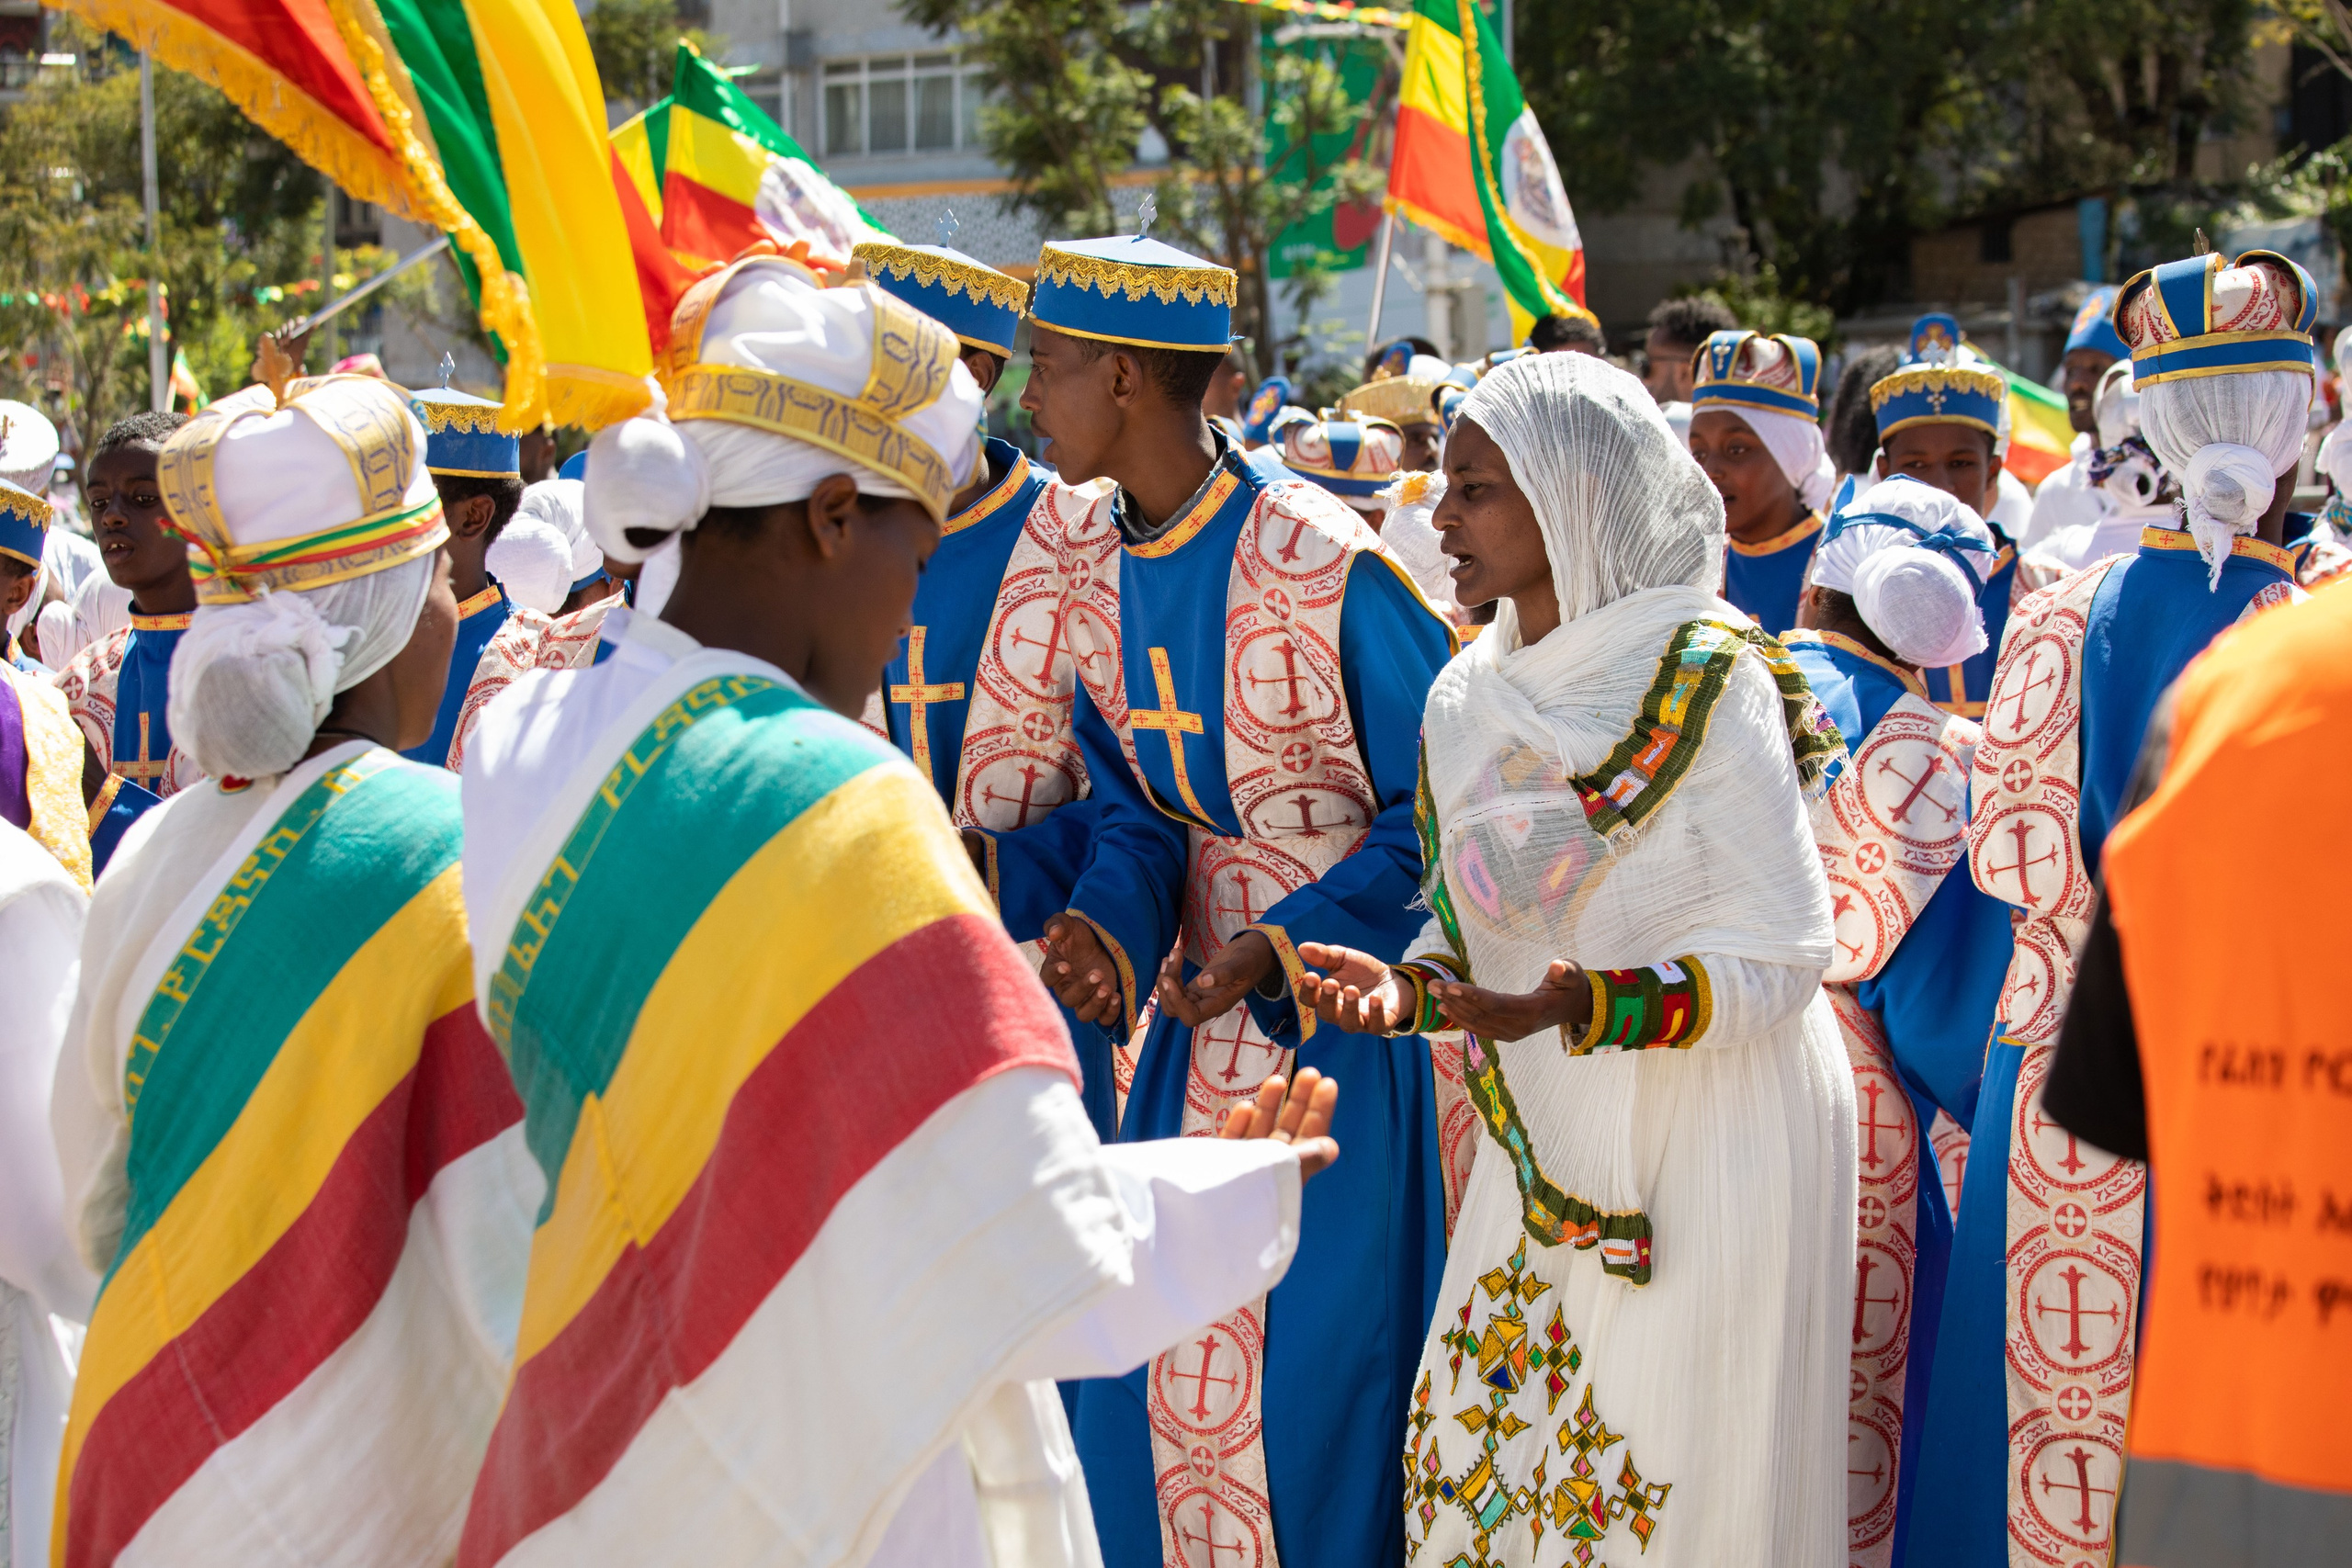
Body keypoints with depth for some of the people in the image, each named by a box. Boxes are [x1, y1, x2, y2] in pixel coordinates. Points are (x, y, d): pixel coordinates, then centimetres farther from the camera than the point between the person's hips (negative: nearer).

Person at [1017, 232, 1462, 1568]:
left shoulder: (1326, 565, -20)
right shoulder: (1106, 571, 2)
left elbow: (1434, 812, -14)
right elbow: (1142, 807, 7)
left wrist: (1284, 953, -22)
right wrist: (1108, 926, -13)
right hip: (1213, 1001, 7)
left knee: (1320, 1374, -1)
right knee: (1163, 1366, 11)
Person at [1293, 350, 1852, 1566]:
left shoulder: (1706, 679, -13)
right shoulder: (1470, 700, 6)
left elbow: (1780, 956, -15)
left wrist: (1586, 1009, -29)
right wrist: (1410, 988, -8)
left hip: (1712, 1144, -6)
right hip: (1548, 1147, 6)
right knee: (1484, 1454, 5)